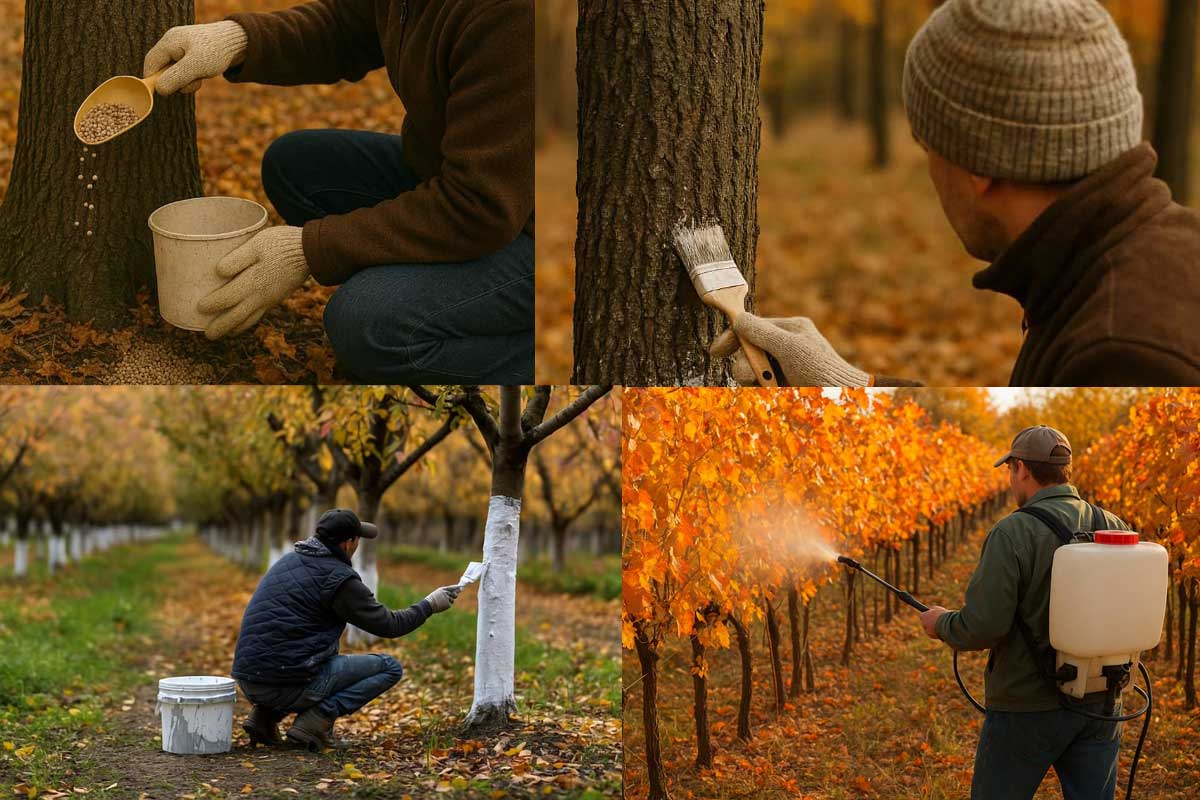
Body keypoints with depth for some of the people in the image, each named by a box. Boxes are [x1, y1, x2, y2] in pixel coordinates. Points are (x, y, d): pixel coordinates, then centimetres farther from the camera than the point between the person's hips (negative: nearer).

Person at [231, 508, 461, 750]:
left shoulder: (289, 561, 16)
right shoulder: (339, 578, -8)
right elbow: (389, 626, -2)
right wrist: (429, 605, 12)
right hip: (289, 685, -8)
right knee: (390, 667, 4)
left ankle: (264, 716, 16)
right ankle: (316, 720, -8)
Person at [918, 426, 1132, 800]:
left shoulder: (1013, 534, -16)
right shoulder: (1115, 529, 1)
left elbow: (982, 626, -20)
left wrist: (941, 623, 0)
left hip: (1028, 708, -5)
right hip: (1099, 705, 5)